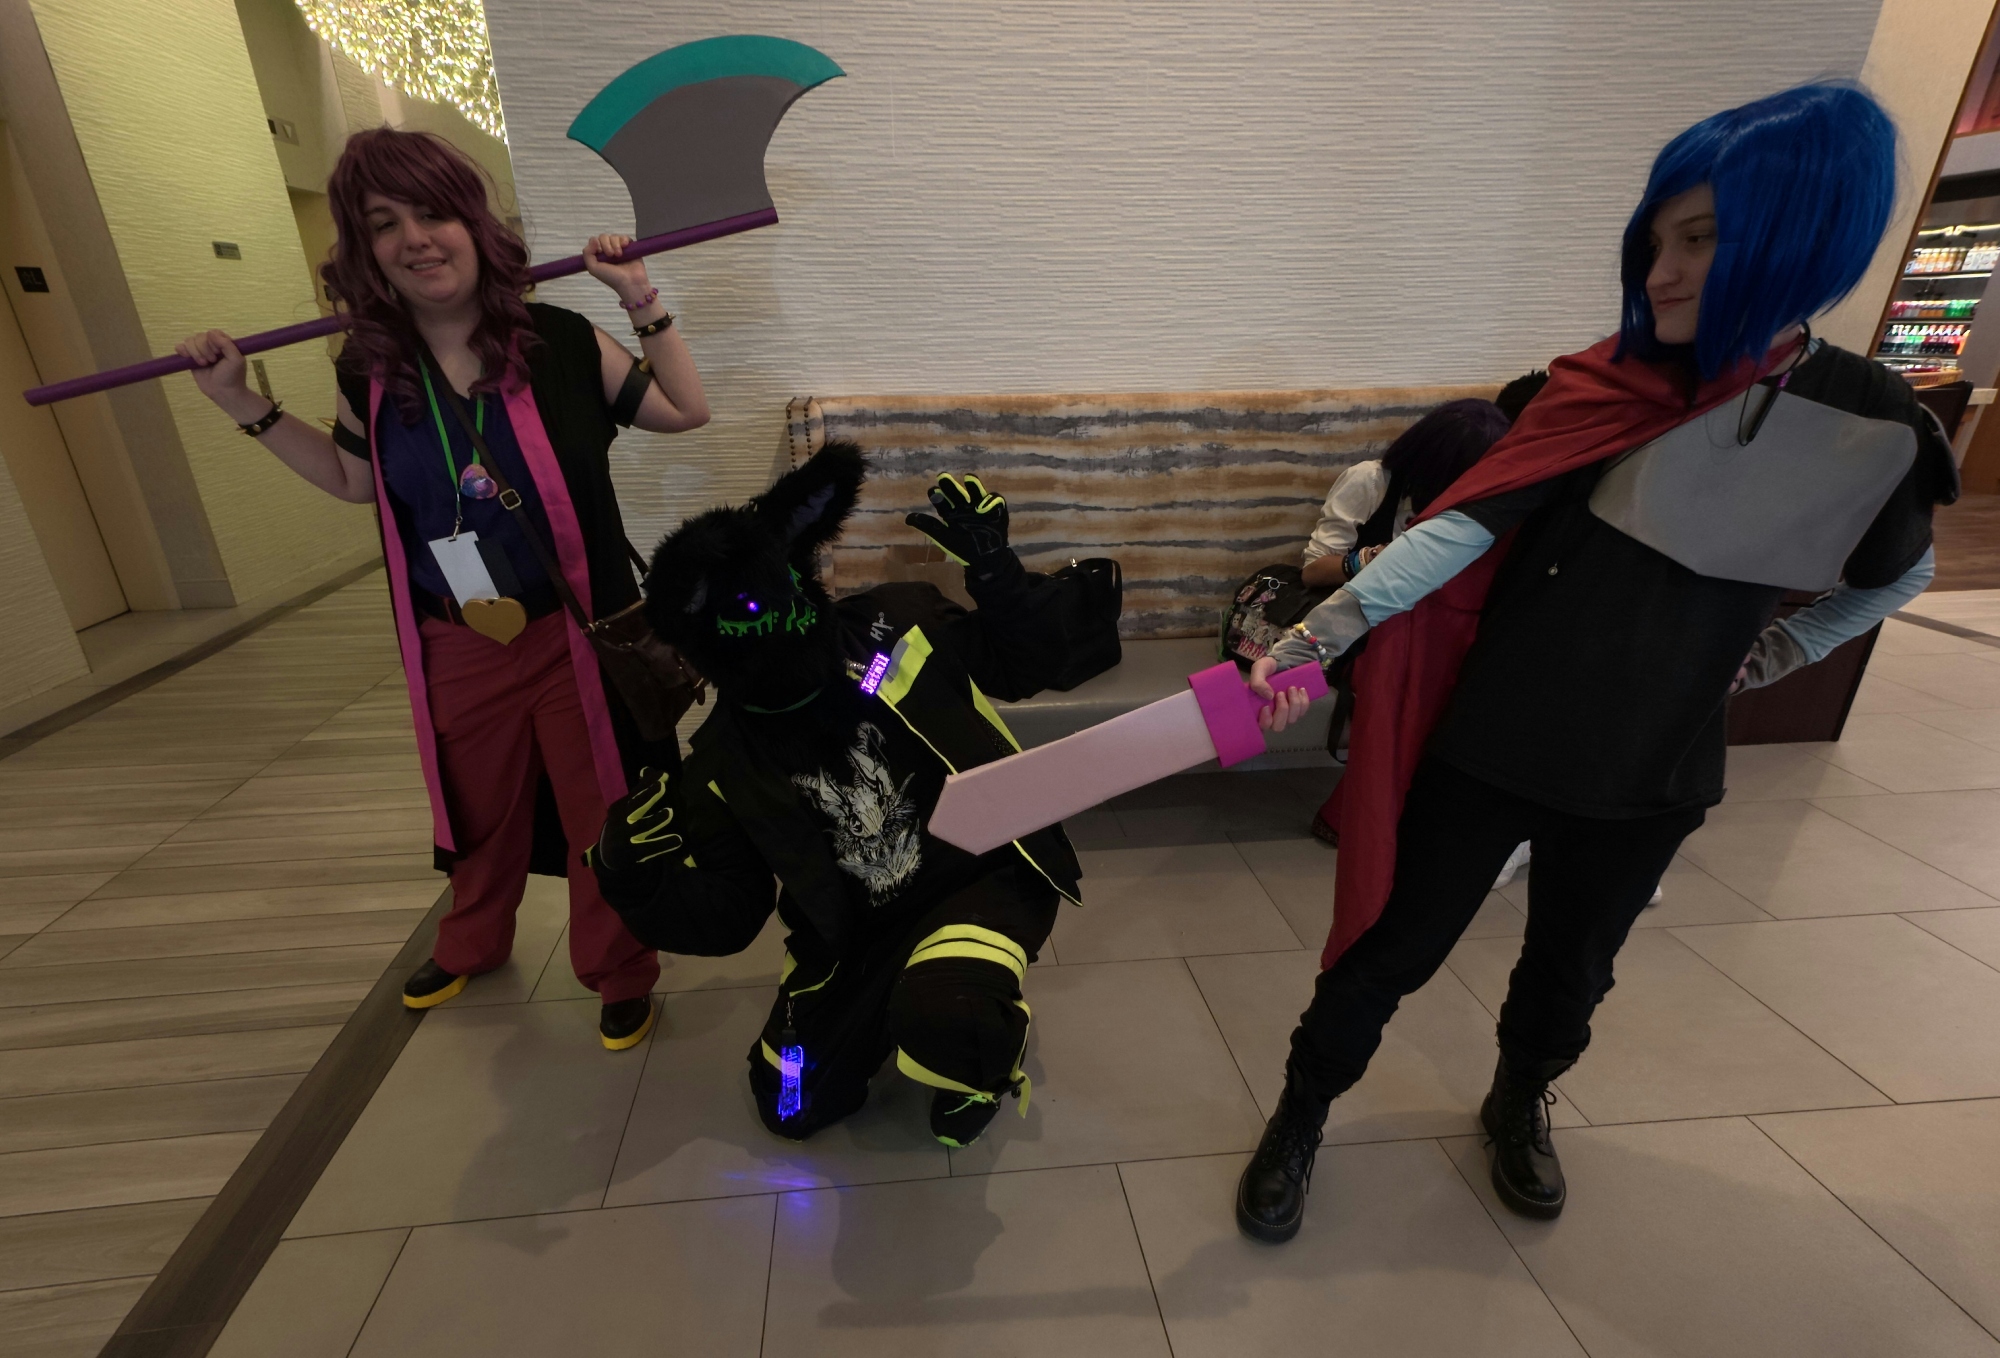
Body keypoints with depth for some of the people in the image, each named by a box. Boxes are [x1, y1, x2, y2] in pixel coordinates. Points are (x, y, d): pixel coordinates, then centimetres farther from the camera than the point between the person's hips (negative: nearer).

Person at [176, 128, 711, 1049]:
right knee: (478, 811, 24)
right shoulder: (369, 373, 1)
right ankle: (471, 945, 53)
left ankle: (619, 974, 31)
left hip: (575, 636, -4)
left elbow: (687, 412, -3)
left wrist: (642, 303, -10)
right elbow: (355, 480, 18)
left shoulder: (561, 343, -10)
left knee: (599, 817, 7)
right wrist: (245, 405, 10)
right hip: (454, 649, 4)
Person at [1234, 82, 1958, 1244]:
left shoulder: (1879, 426, -5)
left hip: (1647, 770, 3)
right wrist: (1318, 636, -30)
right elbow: (1466, 526, -20)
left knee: (1571, 972, 22)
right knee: (1389, 951, 6)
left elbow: (1896, 575, 15)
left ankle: (1519, 1109, 53)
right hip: (1493, 740, -2)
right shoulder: (1606, 387, -11)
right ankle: (1299, 1122, 30)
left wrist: (1776, 653, 7)